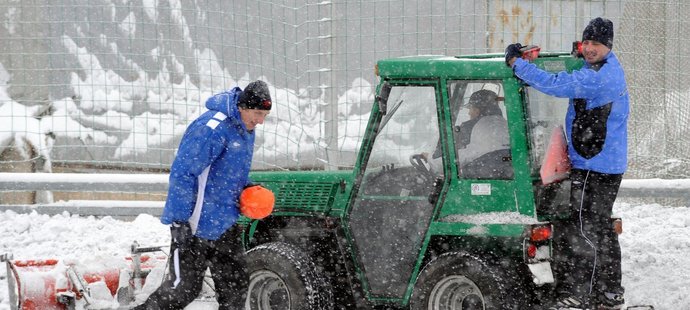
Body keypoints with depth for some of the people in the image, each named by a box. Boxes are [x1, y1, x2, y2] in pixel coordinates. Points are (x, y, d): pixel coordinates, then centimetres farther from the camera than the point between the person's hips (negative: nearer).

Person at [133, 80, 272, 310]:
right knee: (183, 287, -7)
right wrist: (179, 221, -24)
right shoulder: (211, 128, -21)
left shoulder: (245, 131, 10)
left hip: (225, 225, 9)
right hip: (195, 225, -9)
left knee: (235, 286, 10)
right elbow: (183, 173, -23)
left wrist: (247, 188, 5)